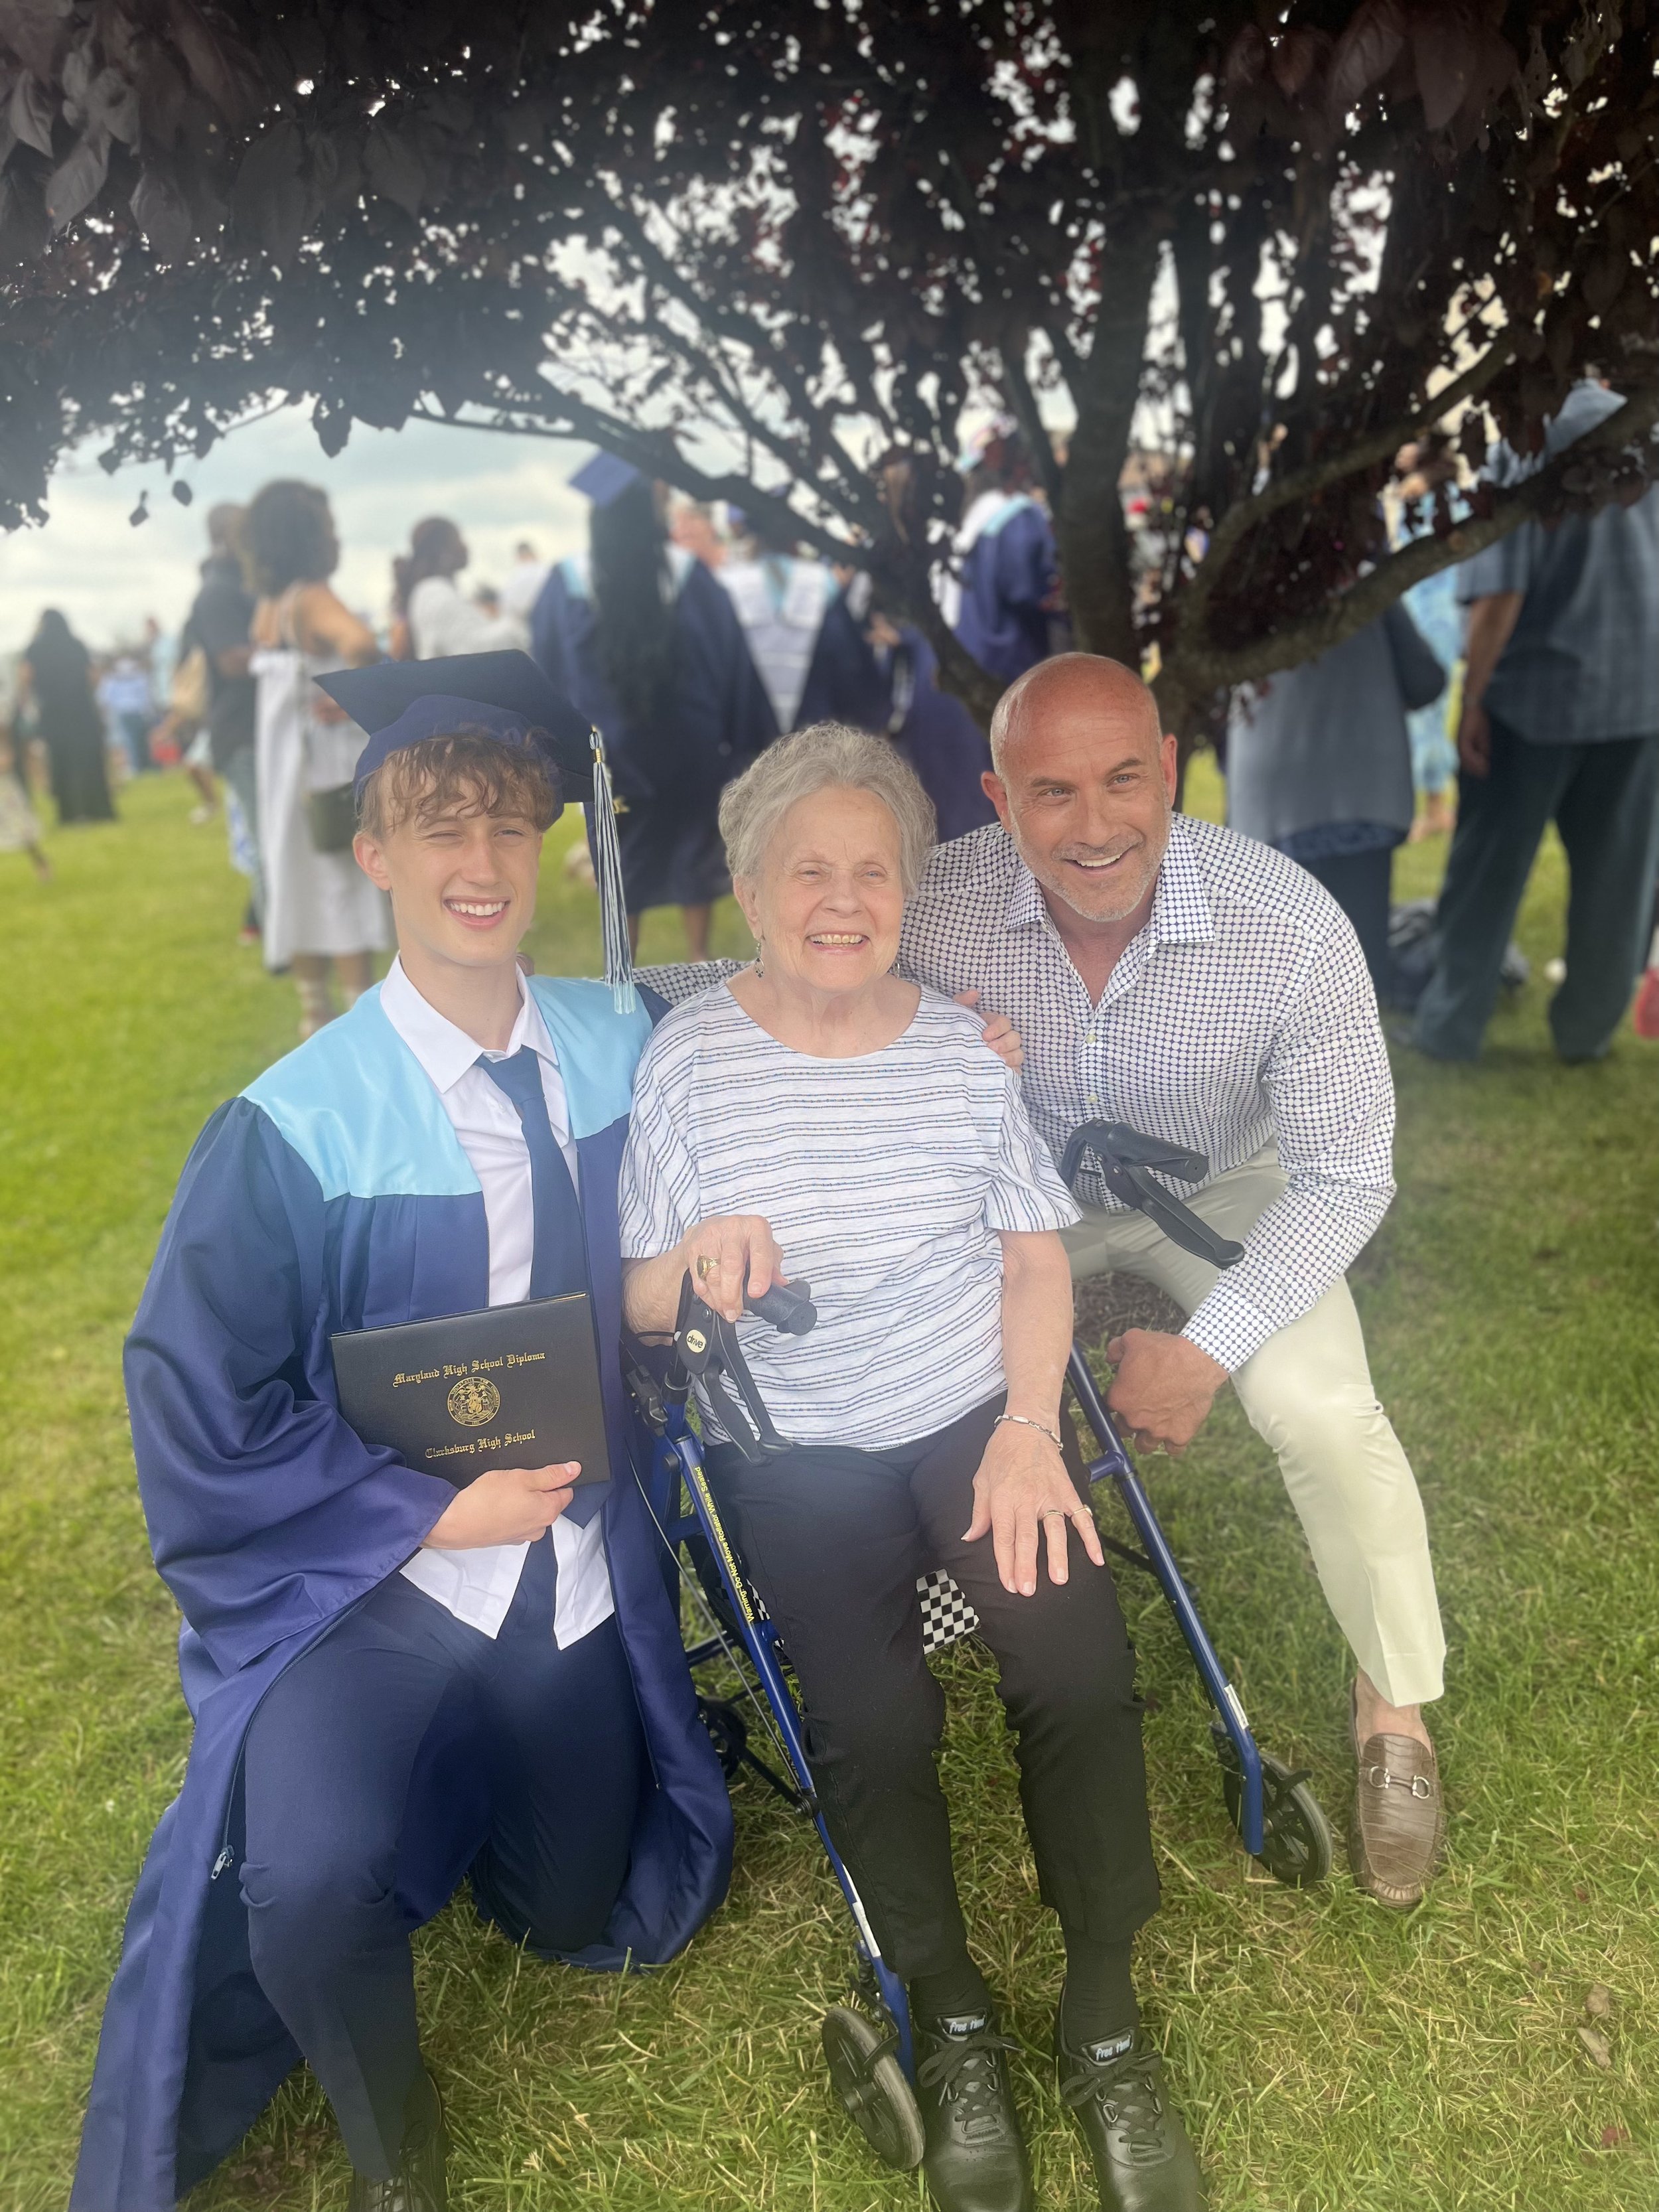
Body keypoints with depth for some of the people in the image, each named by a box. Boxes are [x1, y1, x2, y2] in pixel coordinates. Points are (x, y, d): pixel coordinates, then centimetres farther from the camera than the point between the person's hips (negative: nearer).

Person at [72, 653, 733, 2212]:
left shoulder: (620, 1048, -7)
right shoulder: (295, 1131, -20)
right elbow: (197, 1417, -15)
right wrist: (439, 1511, -18)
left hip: (578, 1571, 4)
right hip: (367, 1581, -4)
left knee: (590, 1924, 17)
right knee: (314, 1883, -29)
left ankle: (485, 1783, 51)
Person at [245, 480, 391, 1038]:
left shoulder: (267, 607, 9)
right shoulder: (312, 599, -16)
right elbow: (360, 643, -38)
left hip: (287, 764, 8)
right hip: (330, 763, -7)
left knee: (303, 883, 13)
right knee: (347, 888, -2)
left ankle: (316, 1012, 23)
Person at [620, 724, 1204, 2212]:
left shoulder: (964, 1046, -1)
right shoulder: (689, 1056, -6)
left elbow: (1035, 1253, 3)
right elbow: (636, 1307, -3)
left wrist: (1029, 1432, -10)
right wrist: (695, 1261, -26)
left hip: (977, 1415, 2)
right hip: (795, 1443, -1)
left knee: (1082, 1666, -20)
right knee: (874, 1717, -22)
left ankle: (1105, 2017, 5)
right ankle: (951, 2022, 8)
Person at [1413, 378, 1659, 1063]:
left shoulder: (1520, 449, -8)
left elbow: (1500, 594, -16)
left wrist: (1474, 695, -9)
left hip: (1538, 687, -3)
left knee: (1489, 869, 8)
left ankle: (1450, 1025, 13)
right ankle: (1588, 1026, 19)